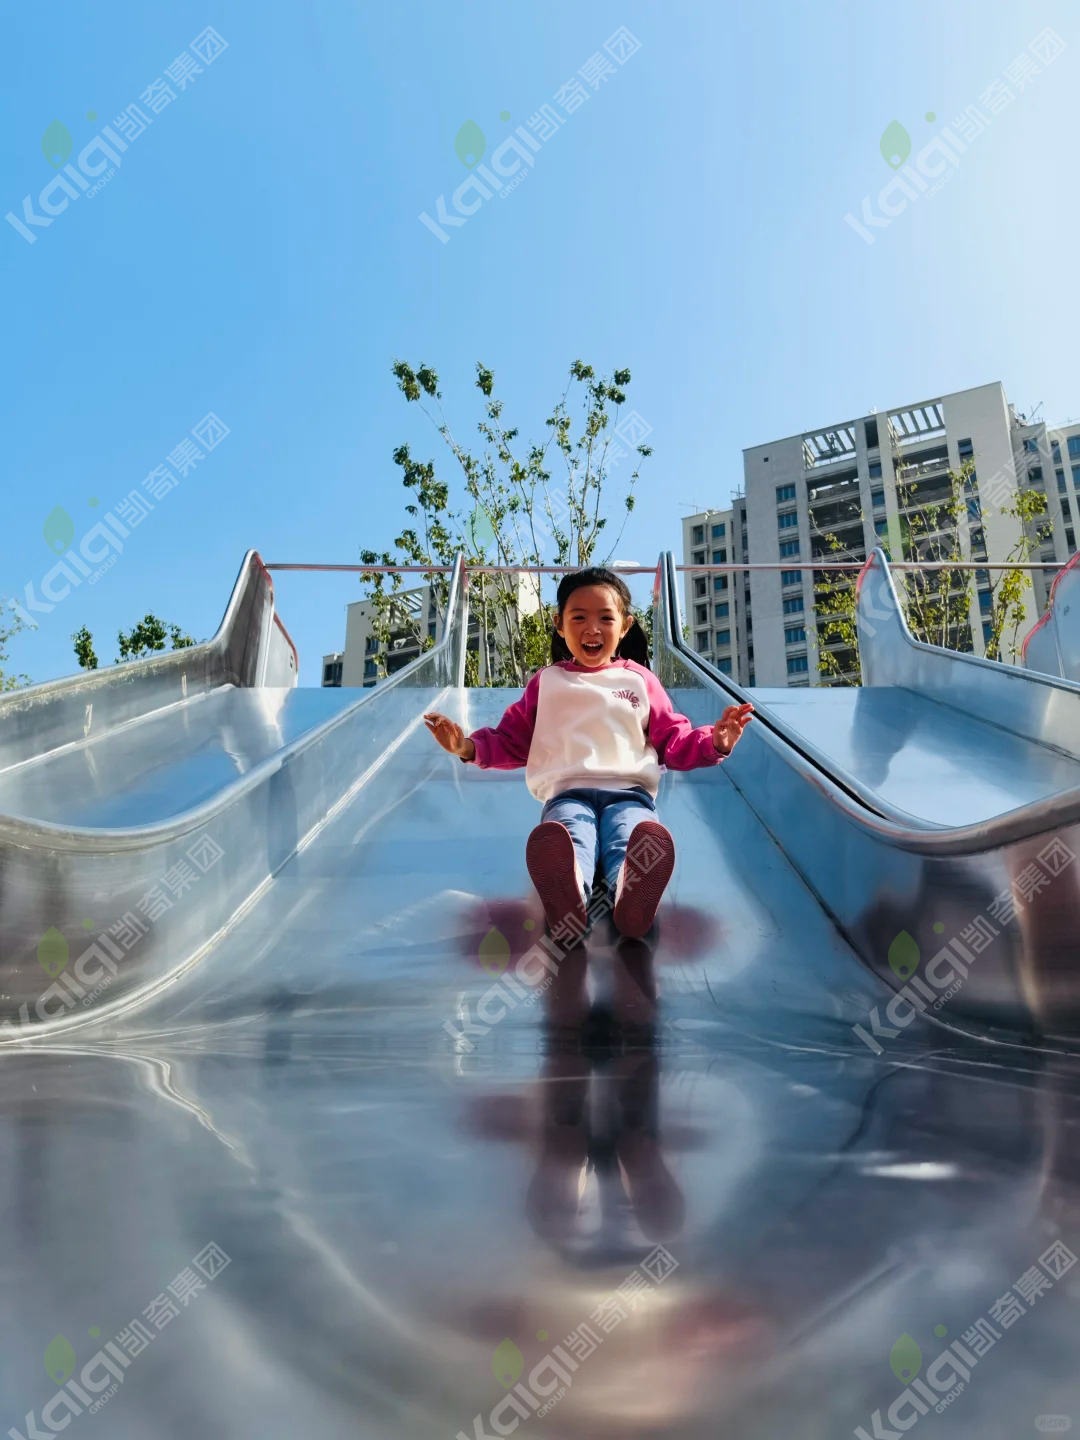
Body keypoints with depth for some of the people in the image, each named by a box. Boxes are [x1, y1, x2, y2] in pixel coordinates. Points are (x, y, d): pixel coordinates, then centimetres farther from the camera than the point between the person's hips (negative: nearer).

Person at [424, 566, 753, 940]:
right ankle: (566, 895, -71)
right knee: (568, 838, -40)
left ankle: (632, 895, -70)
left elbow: (674, 743, 22)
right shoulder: (547, 682, 24)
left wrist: (714, 742, 0)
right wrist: (469, 746, 7)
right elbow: (511, 741, 27)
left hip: (629, 793, 1)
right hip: (568, 793, 0)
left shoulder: (640, 680, 24)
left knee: (636, 836, -39)